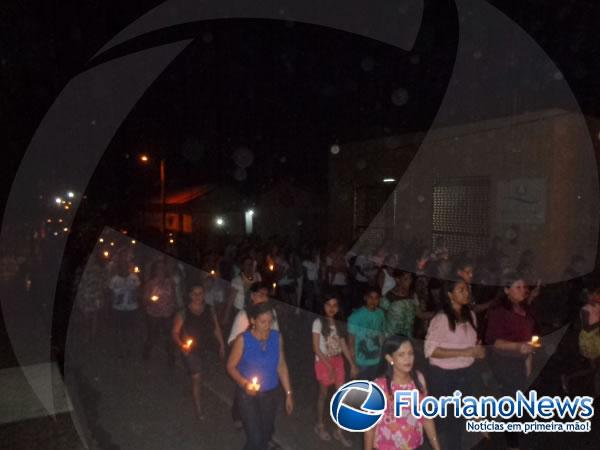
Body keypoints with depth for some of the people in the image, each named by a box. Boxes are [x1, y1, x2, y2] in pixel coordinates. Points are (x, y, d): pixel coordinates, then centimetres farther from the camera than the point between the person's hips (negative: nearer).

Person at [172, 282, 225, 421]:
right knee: (197, 377, -3)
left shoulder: (209, 310, -8)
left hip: (205, 348, 4)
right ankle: (198, 407, 14)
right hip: (190, 349, -4)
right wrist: (181, 345, -28)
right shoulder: (183, 313, -17)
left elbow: (216, 328, 1)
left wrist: (222, 345, 1)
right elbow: (175, 333, -12)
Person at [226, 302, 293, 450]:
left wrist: (288, 393, 2)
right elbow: (231, 366, -9)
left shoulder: (277, 337, -9)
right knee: (255, 438, -6)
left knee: (266, 434, 19)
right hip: (248, 394, -3)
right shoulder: (243, 339, -19)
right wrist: (244, 383, -25)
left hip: (271, 393, 3)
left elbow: (281, 366, 0)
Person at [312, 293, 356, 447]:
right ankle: (320, 426, 32)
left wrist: (352, 364, 0)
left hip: (338, 361, 5)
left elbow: (344, 345, 5)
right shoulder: (318, 322, -13)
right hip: (323, 362, -5)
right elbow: (316, 348, -14)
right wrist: (329, 366, -17)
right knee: (323, 394, 11)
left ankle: (339, 431, 19)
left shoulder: (338, 324, 4)